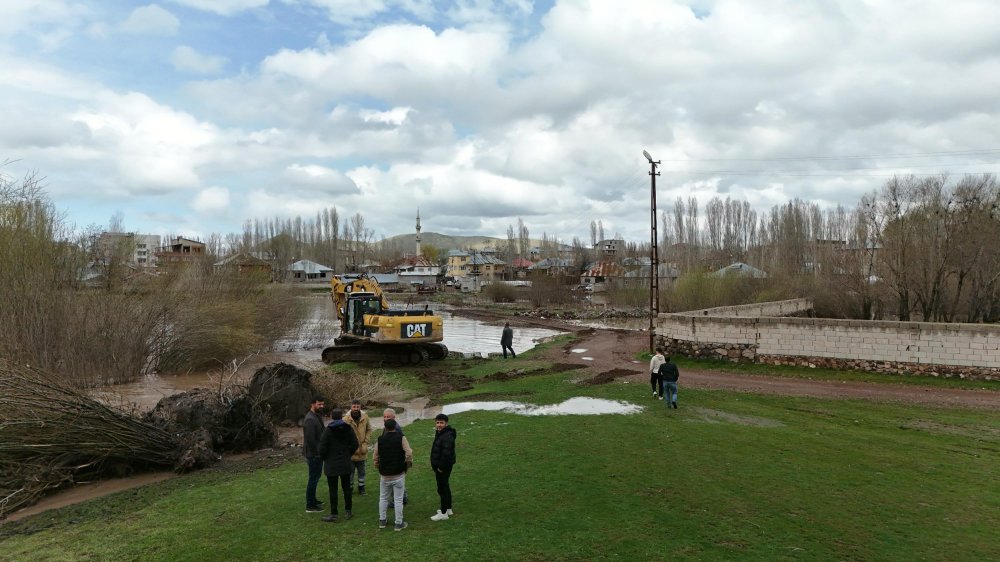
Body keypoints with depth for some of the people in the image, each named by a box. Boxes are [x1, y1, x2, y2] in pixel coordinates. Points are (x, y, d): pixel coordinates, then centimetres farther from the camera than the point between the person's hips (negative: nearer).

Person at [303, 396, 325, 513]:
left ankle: (313, 500, 32)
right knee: (313, 478, -3)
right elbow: (310, 440, -26)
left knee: (315, 477, 19)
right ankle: (310, 506, 5)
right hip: (313, 455, -10)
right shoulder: (310, 419, -22)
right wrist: (318, 452, -19)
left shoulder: (317, 416, 10)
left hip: (317, 454, 10)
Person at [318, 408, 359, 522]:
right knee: (346, 487, 13)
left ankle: (334, 515, 8)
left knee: (333, 490, 3)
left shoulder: (328, 430, -13)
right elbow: (355, 444, 0)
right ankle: (348, 512, 20)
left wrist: (325, 458, 4)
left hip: (331, 464, -3)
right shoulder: (348, 428, -3)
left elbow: (322, 449, -14)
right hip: (345, 463, 3)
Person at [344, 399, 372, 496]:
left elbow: (369, 430, 6)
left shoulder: (365, 417, -6)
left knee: (361, 472, 15)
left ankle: (361, 489, 30)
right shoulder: (346, 419, -16)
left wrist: (365, 443, -4)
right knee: (350, 471, 11)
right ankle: (349, 489, 26)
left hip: (362, 451, 3)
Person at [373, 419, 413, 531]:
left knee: (383, 498, 19)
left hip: (384, 474, 2)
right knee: (398, 499, 5)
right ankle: (399, 523, 10)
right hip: (398, 474, -2)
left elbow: (375, 456, 0)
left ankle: (382, 521, 27)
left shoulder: (380, 439, -2)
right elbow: (409, 453, -18)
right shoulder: (401, 438, -9)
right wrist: (409, 463, 0)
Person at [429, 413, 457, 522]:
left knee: (442, 488, -3)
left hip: (443, 467, -11)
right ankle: (448, 509, 33)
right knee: (445, 487, 20)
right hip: (439, 466, 11)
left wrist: (441, 467, -20)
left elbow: (446, 454, -28)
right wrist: (437, 466, 16)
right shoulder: (440, 433, 10)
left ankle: (443, 513, 6)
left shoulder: (447, 436, -24)